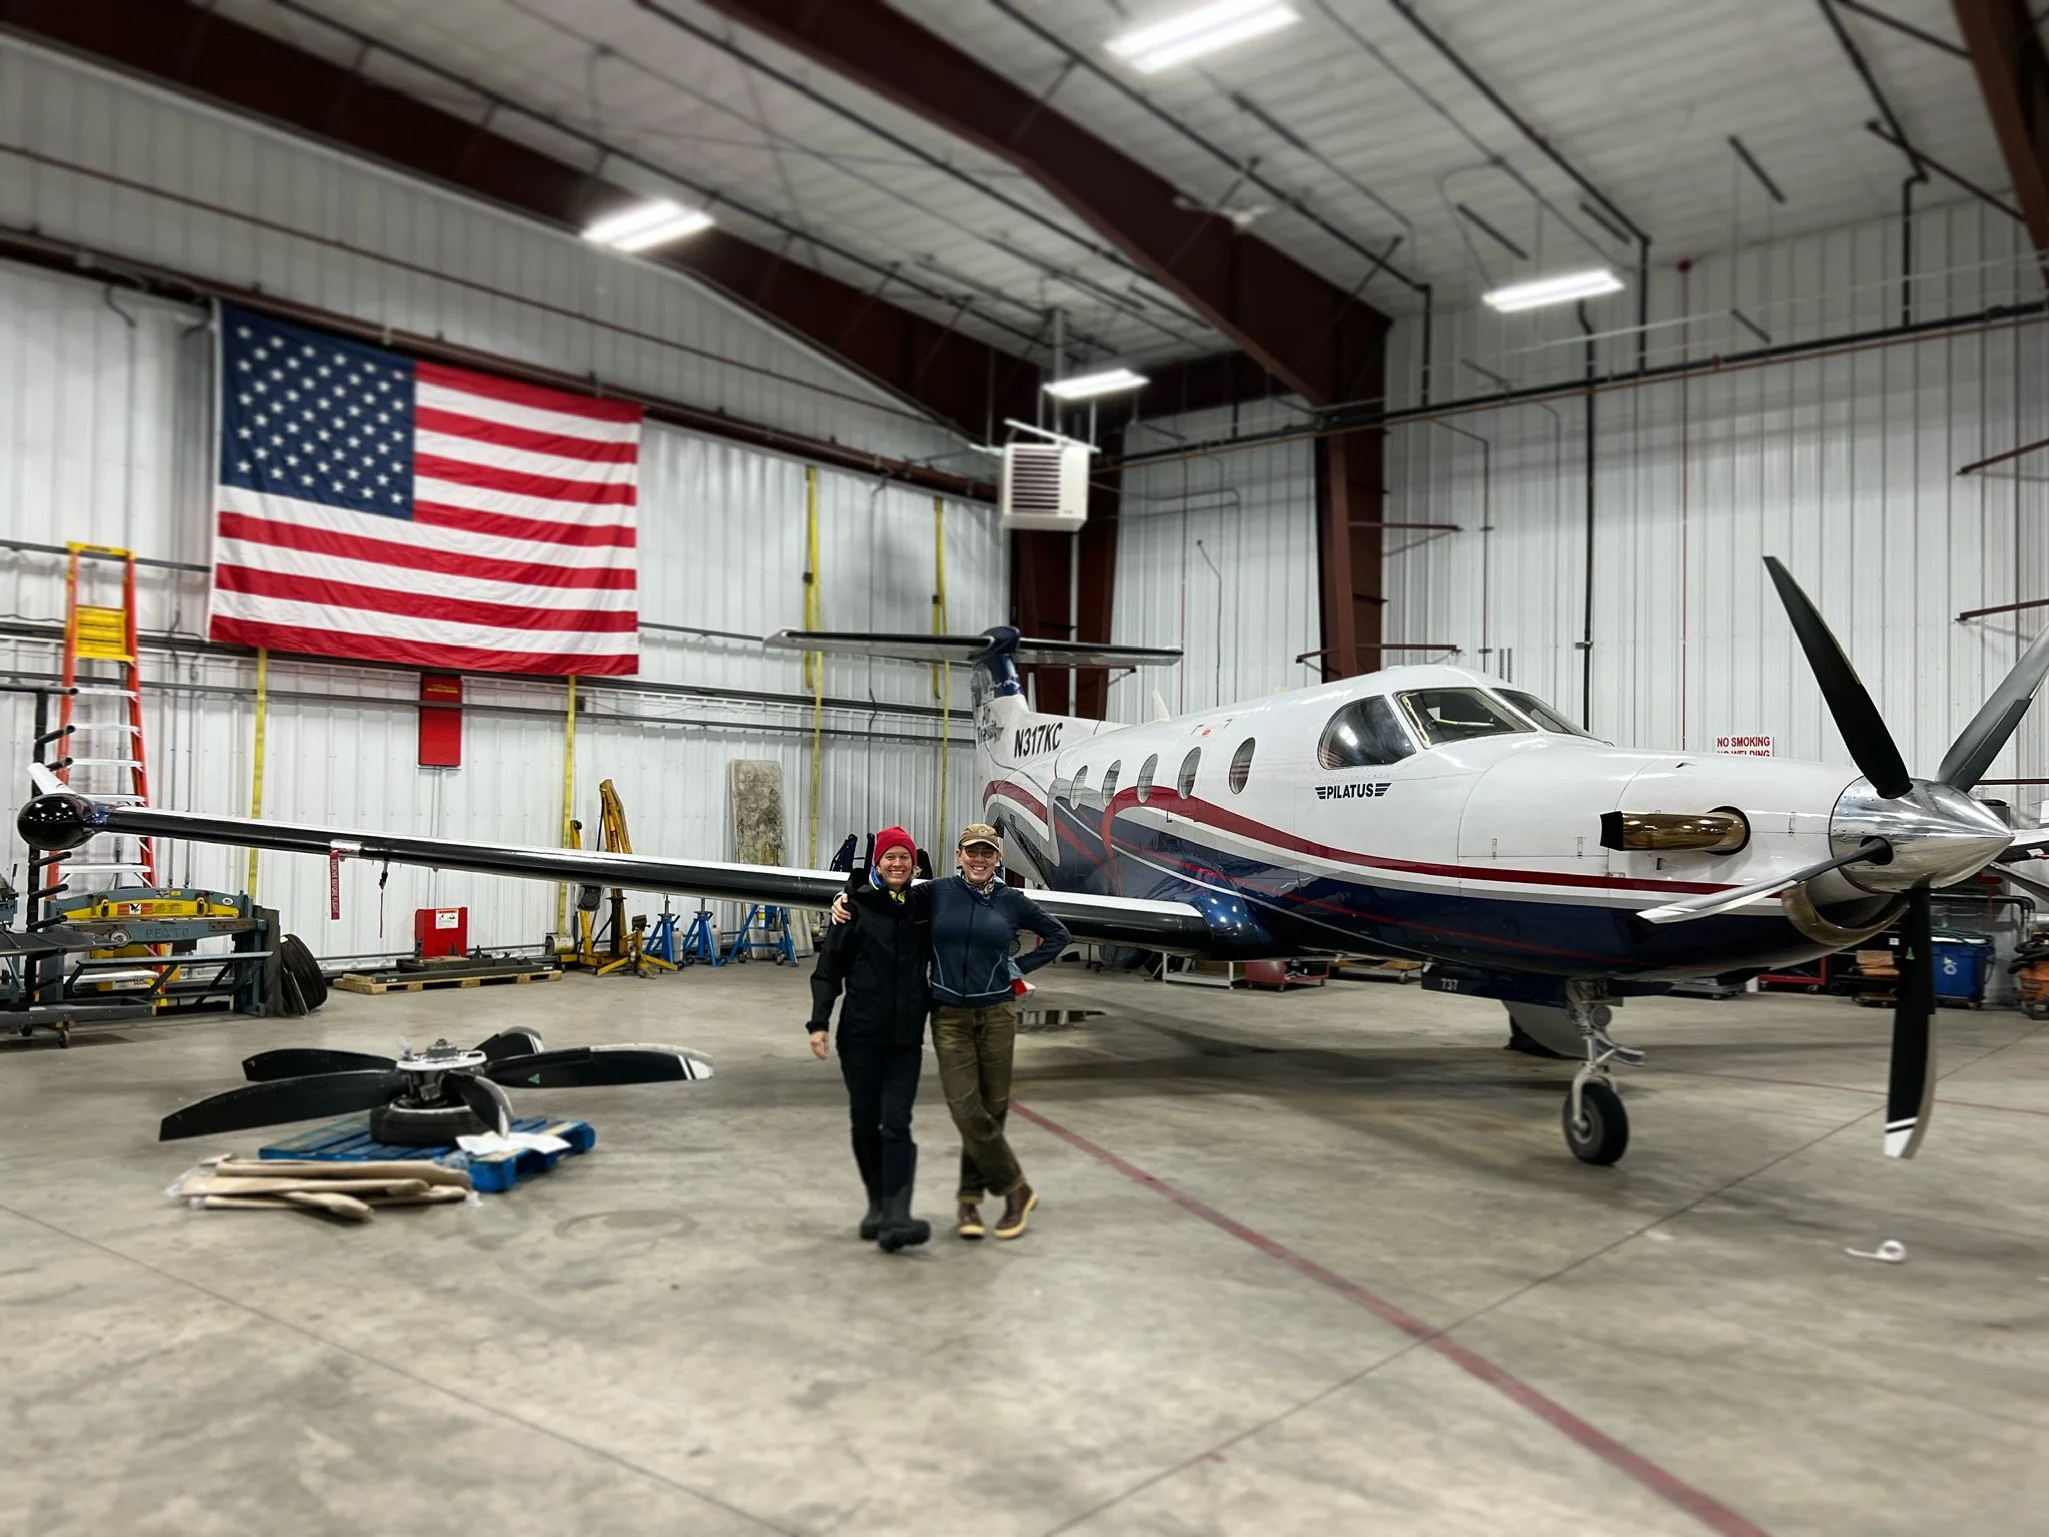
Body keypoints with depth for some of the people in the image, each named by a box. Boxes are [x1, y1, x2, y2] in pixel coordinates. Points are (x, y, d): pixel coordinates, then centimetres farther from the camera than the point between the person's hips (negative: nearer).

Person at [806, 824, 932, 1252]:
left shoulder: (924, 908, 6)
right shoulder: (856, 908, -1)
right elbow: (828, 969, -2)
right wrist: (819, 1022, -9)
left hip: (906, 1039, 1)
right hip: (860, 1035, -1)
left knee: (896, 1124, -9)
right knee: (865, 1124, 8)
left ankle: (896, 1218, -16)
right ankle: (878, 1205, 25)